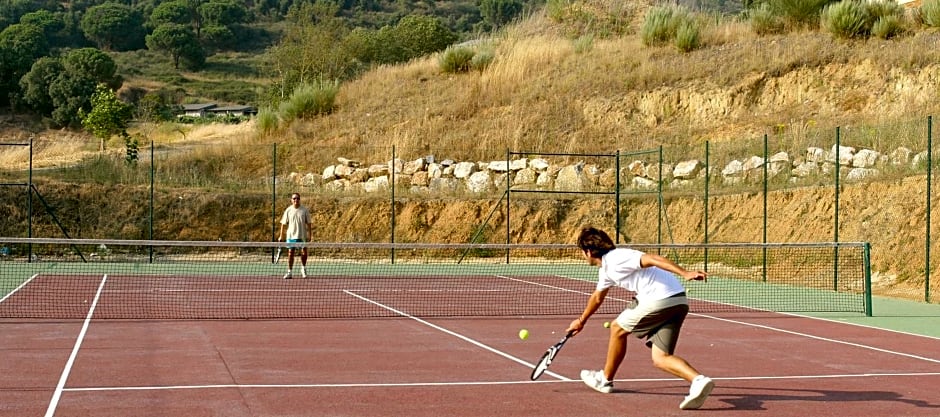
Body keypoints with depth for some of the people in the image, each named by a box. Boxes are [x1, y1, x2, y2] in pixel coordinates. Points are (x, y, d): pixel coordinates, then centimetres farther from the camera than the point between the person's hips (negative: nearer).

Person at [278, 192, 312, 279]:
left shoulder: (304, 210, 0)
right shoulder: (288, 210, 1)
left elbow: (308, 223, 3)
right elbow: (284, 224, 4)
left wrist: (309, 234, -3)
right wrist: (281, 236, 1)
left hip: (302, 236, 0)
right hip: (291, 235, 0)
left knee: (304, 253, 1)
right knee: (290, 253, -1)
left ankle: (303, 269, 25)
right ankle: (290, 272, 4)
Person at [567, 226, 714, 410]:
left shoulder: (616, 258, -7)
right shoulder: (606, 269, 25)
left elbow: (651, 259, -20)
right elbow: (597, 297, 44)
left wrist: (686, 273, -30)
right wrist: (582, 320, 59)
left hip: (660, 299, -9)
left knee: (618, 328, 12)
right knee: (660, 358, 6)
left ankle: (605, 380, 27)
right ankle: (698, 380, -18)